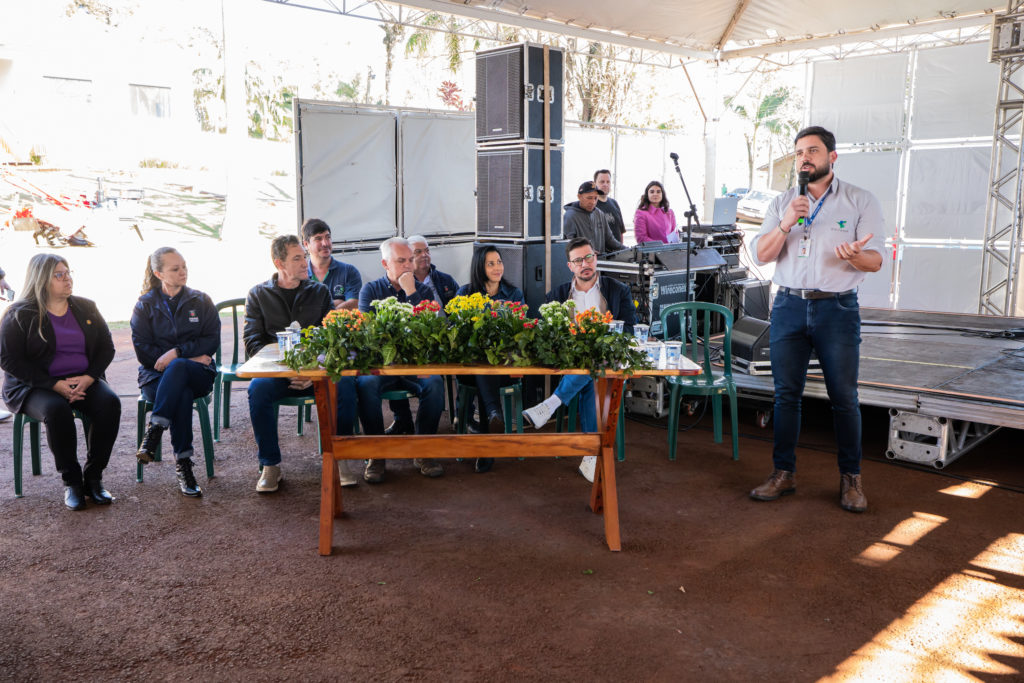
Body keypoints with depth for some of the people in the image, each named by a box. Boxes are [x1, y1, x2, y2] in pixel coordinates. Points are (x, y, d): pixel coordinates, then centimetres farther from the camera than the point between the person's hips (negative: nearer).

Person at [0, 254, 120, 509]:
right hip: (34, 386, -3)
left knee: (110, 402, -28)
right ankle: (71, 481, -20)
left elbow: (106, 347, 9)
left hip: (84, 381, 3)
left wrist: (88, 378, -12)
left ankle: (93, 476, -17)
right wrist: (55, 385, -18)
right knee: (56, 410, -36)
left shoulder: (86, 308, 11)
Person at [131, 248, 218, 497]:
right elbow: (142, 350, 0)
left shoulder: (201, 301, 12)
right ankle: (183, 465, -34)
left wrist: (178, 353, -15)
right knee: (182, 395, -36)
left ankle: (154, 431, -40)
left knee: (177, 368, -37)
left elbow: (212, 341, 2)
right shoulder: (145, 304, 9)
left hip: (198, 375, 0)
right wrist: (192, 356, -10)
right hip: (156, 375, 0)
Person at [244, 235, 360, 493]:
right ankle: (270, 466, -17)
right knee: (258, 389, -33)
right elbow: (253, 343, 1)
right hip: (275, 371, 0)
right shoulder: (258, 295, 9)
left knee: (345, 383, -30)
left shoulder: (319, 292, 13)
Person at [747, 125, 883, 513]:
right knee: (786, 393, 6)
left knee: (844, 397, 0)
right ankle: (783, 473, 16)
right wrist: (785, 224, -13)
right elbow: (760, 255, 3)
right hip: (789, 306, 3)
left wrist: (855, 256, -25)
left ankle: (850, 478, 14)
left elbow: (875, 260, -2)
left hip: (837, 309, -2)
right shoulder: (782, 203, 12)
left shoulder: (861, 202, 3)